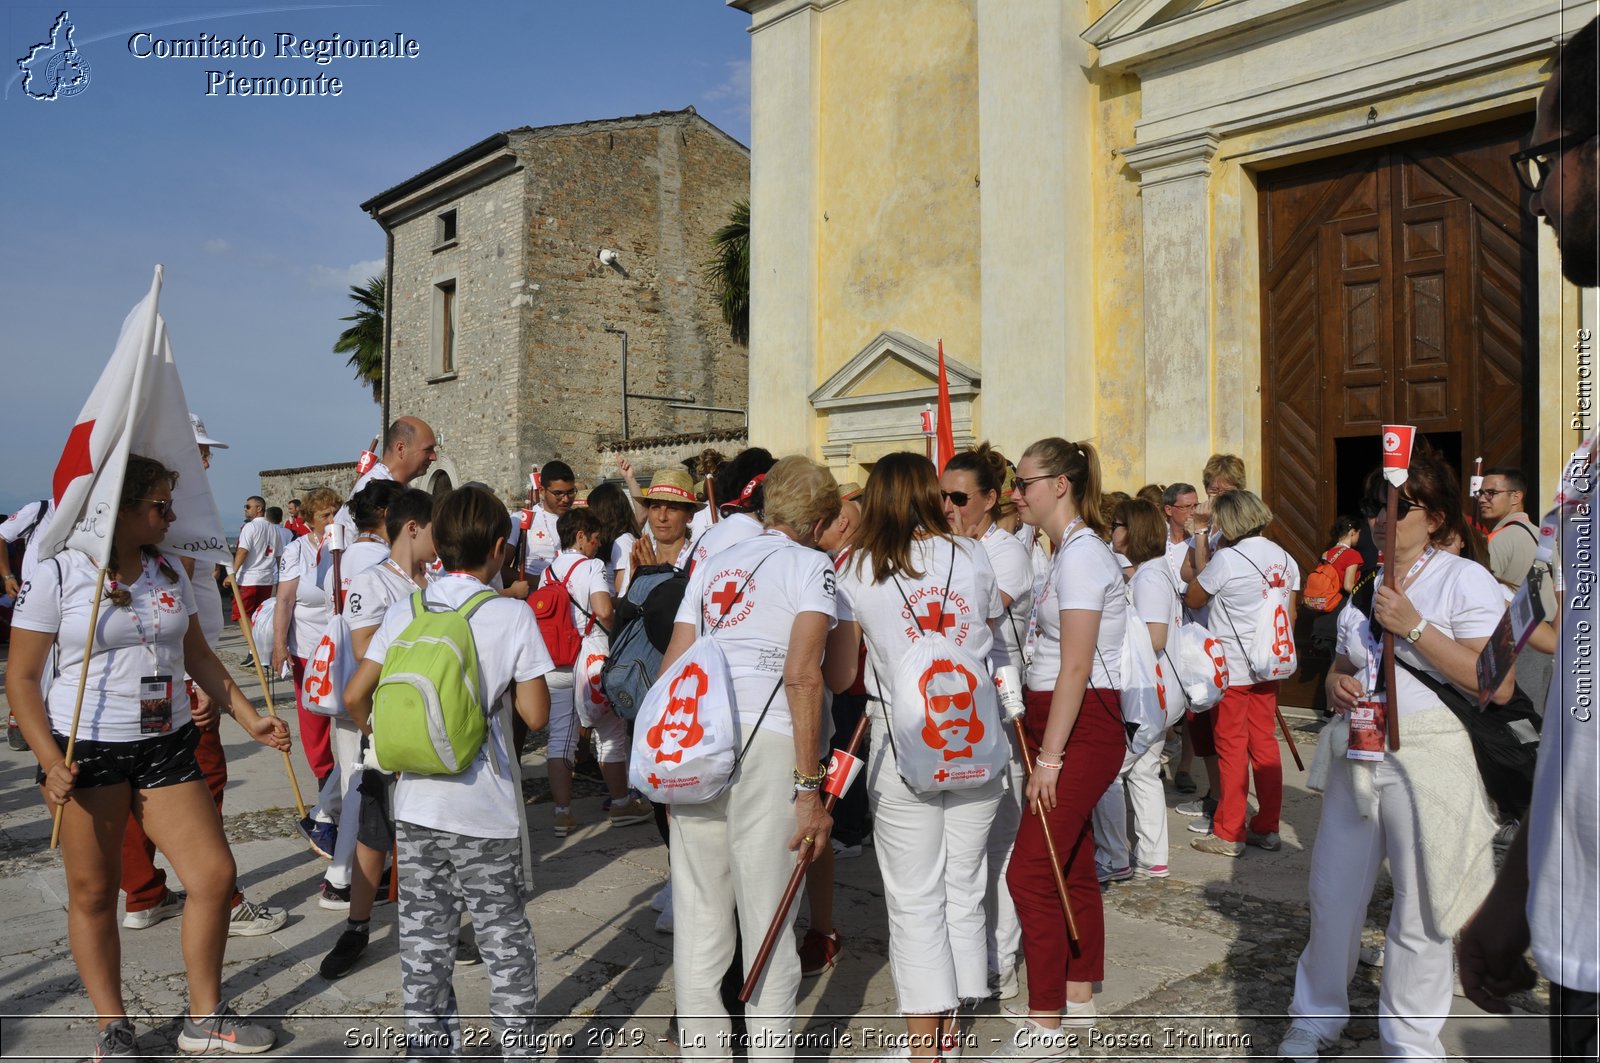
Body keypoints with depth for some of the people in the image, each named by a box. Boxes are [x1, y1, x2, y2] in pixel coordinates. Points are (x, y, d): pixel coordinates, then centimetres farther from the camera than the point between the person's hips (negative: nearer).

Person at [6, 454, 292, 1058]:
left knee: (215, 875, 0)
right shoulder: (59, 573, -8)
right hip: (87, 751, -4)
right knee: (92, 893, 6)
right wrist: (50, 762, -17)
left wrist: (250, 719, 8)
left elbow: (198, 656, 15)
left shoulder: (169, 572, 7)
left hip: (166, 744, 4)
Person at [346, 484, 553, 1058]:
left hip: (416, 803, 4)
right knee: (505, 941, 11)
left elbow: (354, 695, 1)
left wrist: (378, 735, 19)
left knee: (423, 941, 16)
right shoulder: (512, 614, -12)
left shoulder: (404, 610, -1)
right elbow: (535, 714, -12)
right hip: (488, 812, -3)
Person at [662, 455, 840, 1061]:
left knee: (698, 919, 13)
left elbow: (670, 667, 16)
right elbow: (803, 676, -8)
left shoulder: (714, 564, 21)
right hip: (766, 739, -5)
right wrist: (810, 788, -8)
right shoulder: (811, 565, 5)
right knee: (767, 920, 4)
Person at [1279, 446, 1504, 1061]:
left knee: (1419, 912, 6)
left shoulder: (1466, 580, -5)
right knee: (1332, 895, 12)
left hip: (1427, 761, -5)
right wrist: (1338, 687, -2)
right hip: (1354, 756, 6)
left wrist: (1413, 626, -19)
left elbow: (1488, 679, -15)